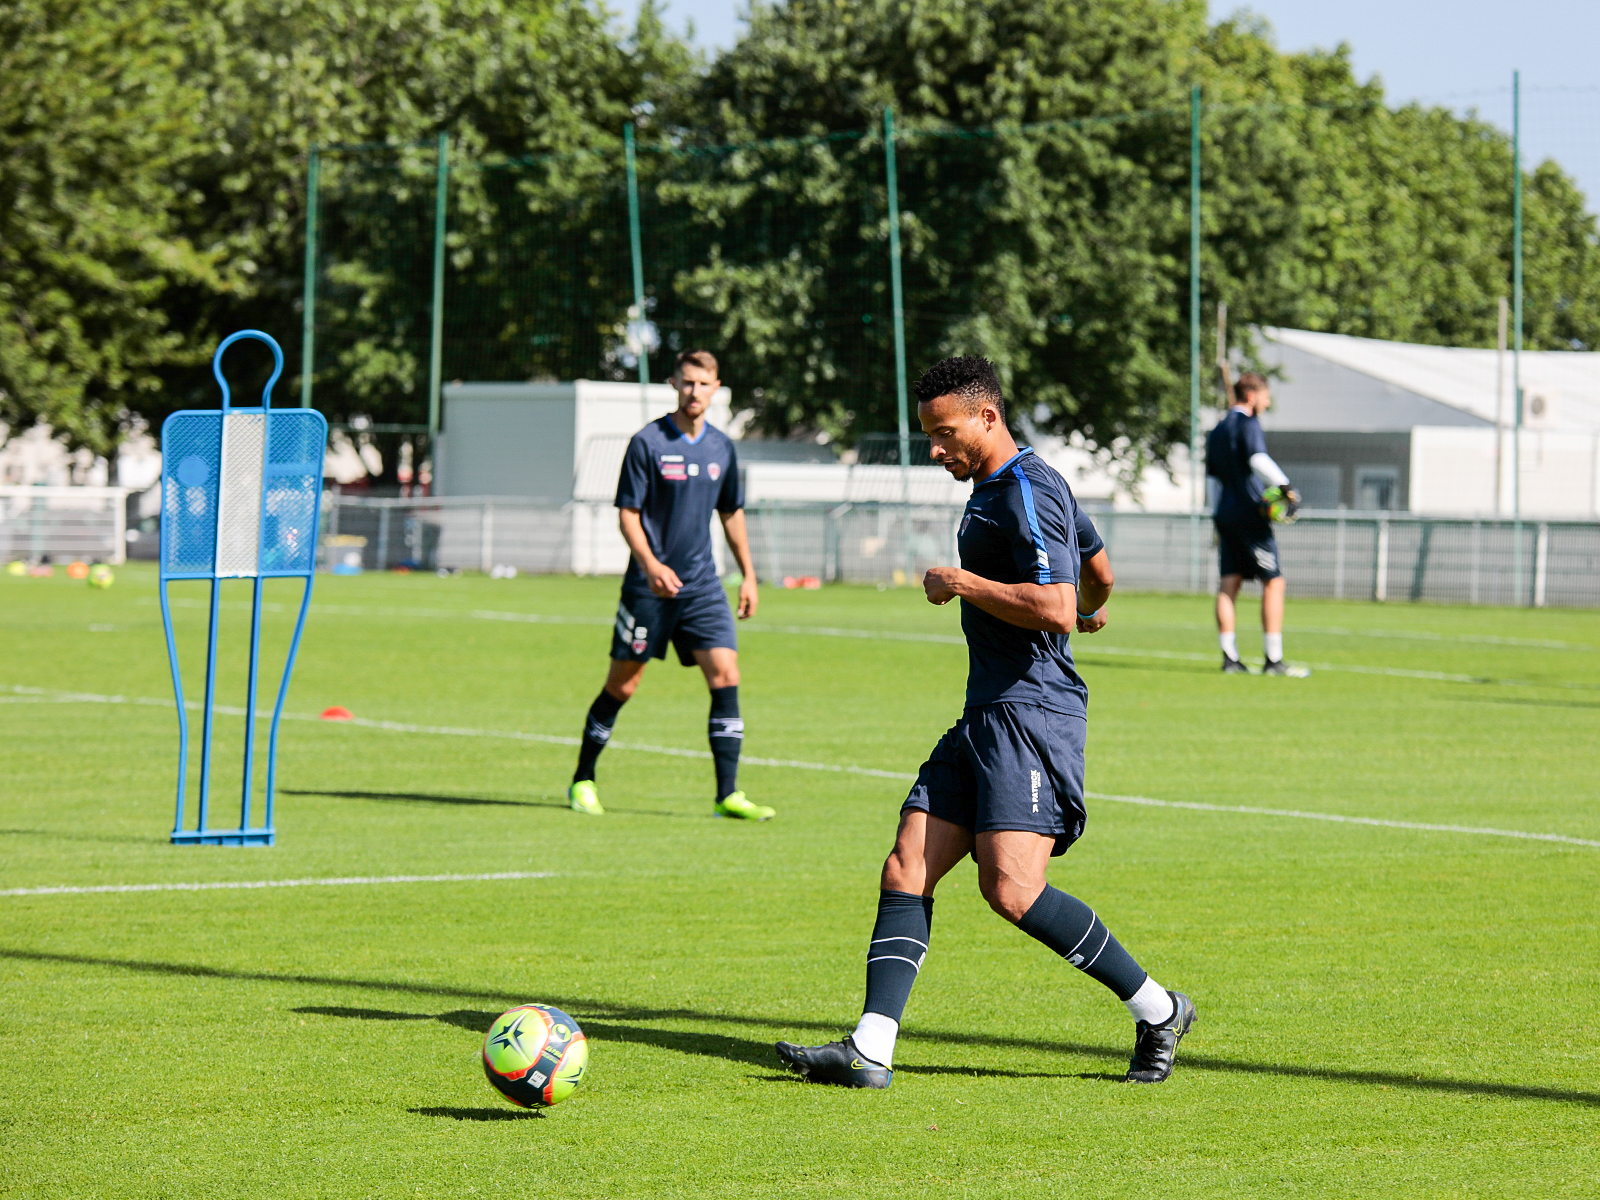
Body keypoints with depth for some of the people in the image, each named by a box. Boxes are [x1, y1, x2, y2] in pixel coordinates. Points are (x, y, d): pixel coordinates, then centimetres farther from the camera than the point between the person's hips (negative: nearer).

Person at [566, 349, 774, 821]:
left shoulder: (722, 447, 8)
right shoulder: (647, 442, -7)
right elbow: (627, 514, -8)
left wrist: (748, 575, 17)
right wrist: (650, 564, -22)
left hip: (702, 585, 4)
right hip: (648, 585, -4)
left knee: (725, 675, -9)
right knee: (622, 684, 2)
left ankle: (728, 795, -8)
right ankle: (582, 781, 18)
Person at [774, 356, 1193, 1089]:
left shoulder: (1027, 490, -12)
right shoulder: (996, 490, 20)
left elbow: (1056, 610, -24)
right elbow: (1099, 570, 35)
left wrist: (963, 584, -12)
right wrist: (1096, 609, 58)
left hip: (1031, 711, -10)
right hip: (986, 716, 10)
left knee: (1011, 888, -20)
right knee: (906, 870, -1)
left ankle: (1158, 1011, -5)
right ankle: (870, 1050, -7)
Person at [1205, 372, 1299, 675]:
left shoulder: (1217, 431, 18)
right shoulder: (1247, 424, -8)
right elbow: (1258, 459, -27)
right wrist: (1285, 486, -32)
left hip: (1225, 514, 8)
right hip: (1250, 515, -8)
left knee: (1228, 585, 4)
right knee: (1274, 582, -2)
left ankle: (1229, 657, -1)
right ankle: (1273, 659, -5)